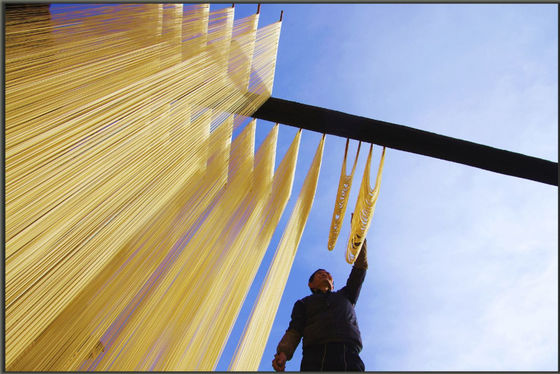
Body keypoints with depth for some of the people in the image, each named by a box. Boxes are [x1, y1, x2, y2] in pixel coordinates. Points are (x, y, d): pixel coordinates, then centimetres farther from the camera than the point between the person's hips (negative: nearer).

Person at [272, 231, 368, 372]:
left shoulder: (345, 295, 35)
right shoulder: (303, 303, 30)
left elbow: (360, 267, 32)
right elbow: (294, 331, 15)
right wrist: (283, 352, -6)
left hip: (349, 356, 2)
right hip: (315, 356, -1)